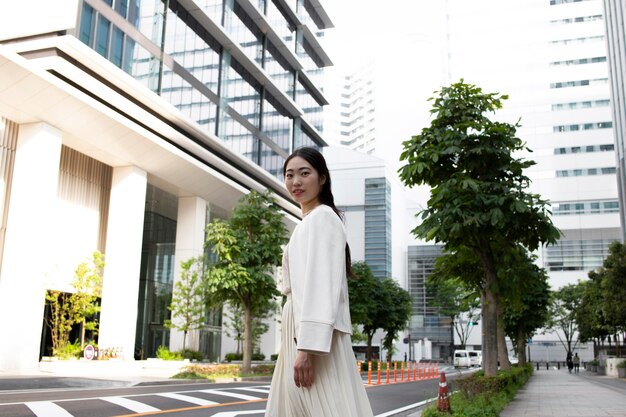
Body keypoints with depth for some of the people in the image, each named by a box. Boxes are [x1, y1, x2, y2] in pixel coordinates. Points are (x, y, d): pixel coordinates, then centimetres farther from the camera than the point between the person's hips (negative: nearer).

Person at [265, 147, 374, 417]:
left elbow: (322, 285, -18)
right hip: (302, 336, 10)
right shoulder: (309, 222, 22)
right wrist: (300, 347, 19)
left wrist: (308, 349, -24)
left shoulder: (321, 217, -7)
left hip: (315, 339, -10)